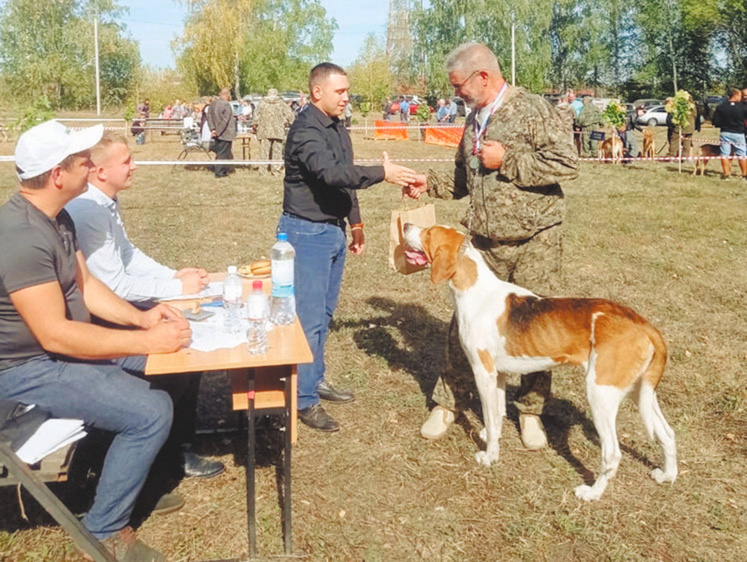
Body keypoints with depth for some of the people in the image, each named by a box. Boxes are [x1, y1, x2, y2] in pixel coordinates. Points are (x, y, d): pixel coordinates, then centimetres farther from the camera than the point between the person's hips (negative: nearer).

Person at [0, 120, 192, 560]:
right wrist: (147, 341, -27)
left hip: (63, 342, 10)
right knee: (151, 411, -22)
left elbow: (84, 285, 10)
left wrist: (141, 318, -5)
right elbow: (54, 335, -31)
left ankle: (139, 476, 24)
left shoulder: (57, 218, 3)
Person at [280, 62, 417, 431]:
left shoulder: (337, 128, 12)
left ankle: (316, 381, 30)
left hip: (333, 230, 9)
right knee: (309, 318, -5)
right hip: (307, 232, -9)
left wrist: (355, 222, 19)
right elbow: (331, 173, -32)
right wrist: (383, 173, -30)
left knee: (324, 314, 16)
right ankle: (304, 400, 5)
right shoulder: (305, 130, -17)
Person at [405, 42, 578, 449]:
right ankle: (449, 402, 22)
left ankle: (531, 410, 23)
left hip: (533, 240, -5)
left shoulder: (531, 110, -9)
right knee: (464, 322, 7)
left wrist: (507, 160, -17)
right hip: (484, 242, 6)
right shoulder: (475, 119, 14)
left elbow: (566, 163, -18)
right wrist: (431, 183, 9)